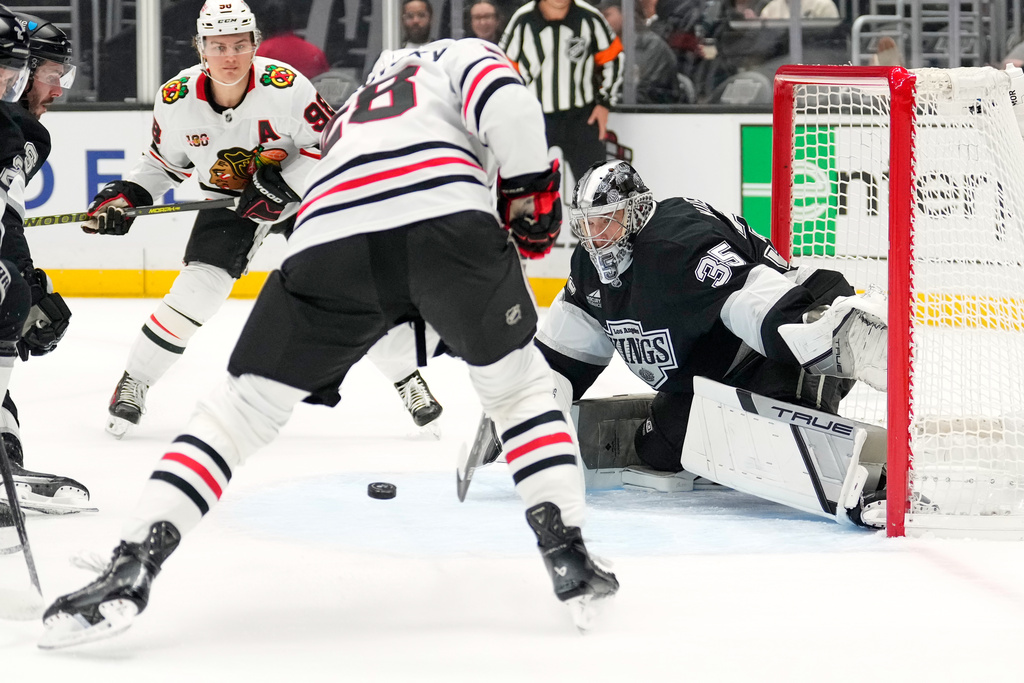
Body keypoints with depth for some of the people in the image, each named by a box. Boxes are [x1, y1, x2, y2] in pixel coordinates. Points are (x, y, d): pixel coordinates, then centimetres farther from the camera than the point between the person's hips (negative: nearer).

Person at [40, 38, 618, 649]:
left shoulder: (348, 119, 45)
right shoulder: (460, 55, 29)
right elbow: (507, 105, 6)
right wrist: (530, 192, 12)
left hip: (328, 242, 3)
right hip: (450, 223, -3)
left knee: (241, 407, 13)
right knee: (520, 385, 23)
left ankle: (129, 574, 0)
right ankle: (567, 556, 12)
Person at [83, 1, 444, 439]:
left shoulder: (286, 86, -29)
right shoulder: (177, 100, -17)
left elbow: (329, 143, -19)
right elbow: (166, 161, 1)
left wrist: (282, 186, -28)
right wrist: (126, 195, -12)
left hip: (302, 190, -2)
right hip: (229, 202, 2)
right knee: (196, 290, -13)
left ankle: (407, 378, 7)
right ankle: (133, 383, 3)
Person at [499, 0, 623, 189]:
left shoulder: (589, 18, -8)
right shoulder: (522, 21, -9)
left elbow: (611, 59, 6)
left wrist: (604, 103, 2)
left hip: (582, 116, 0)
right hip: (535, 118, 0)